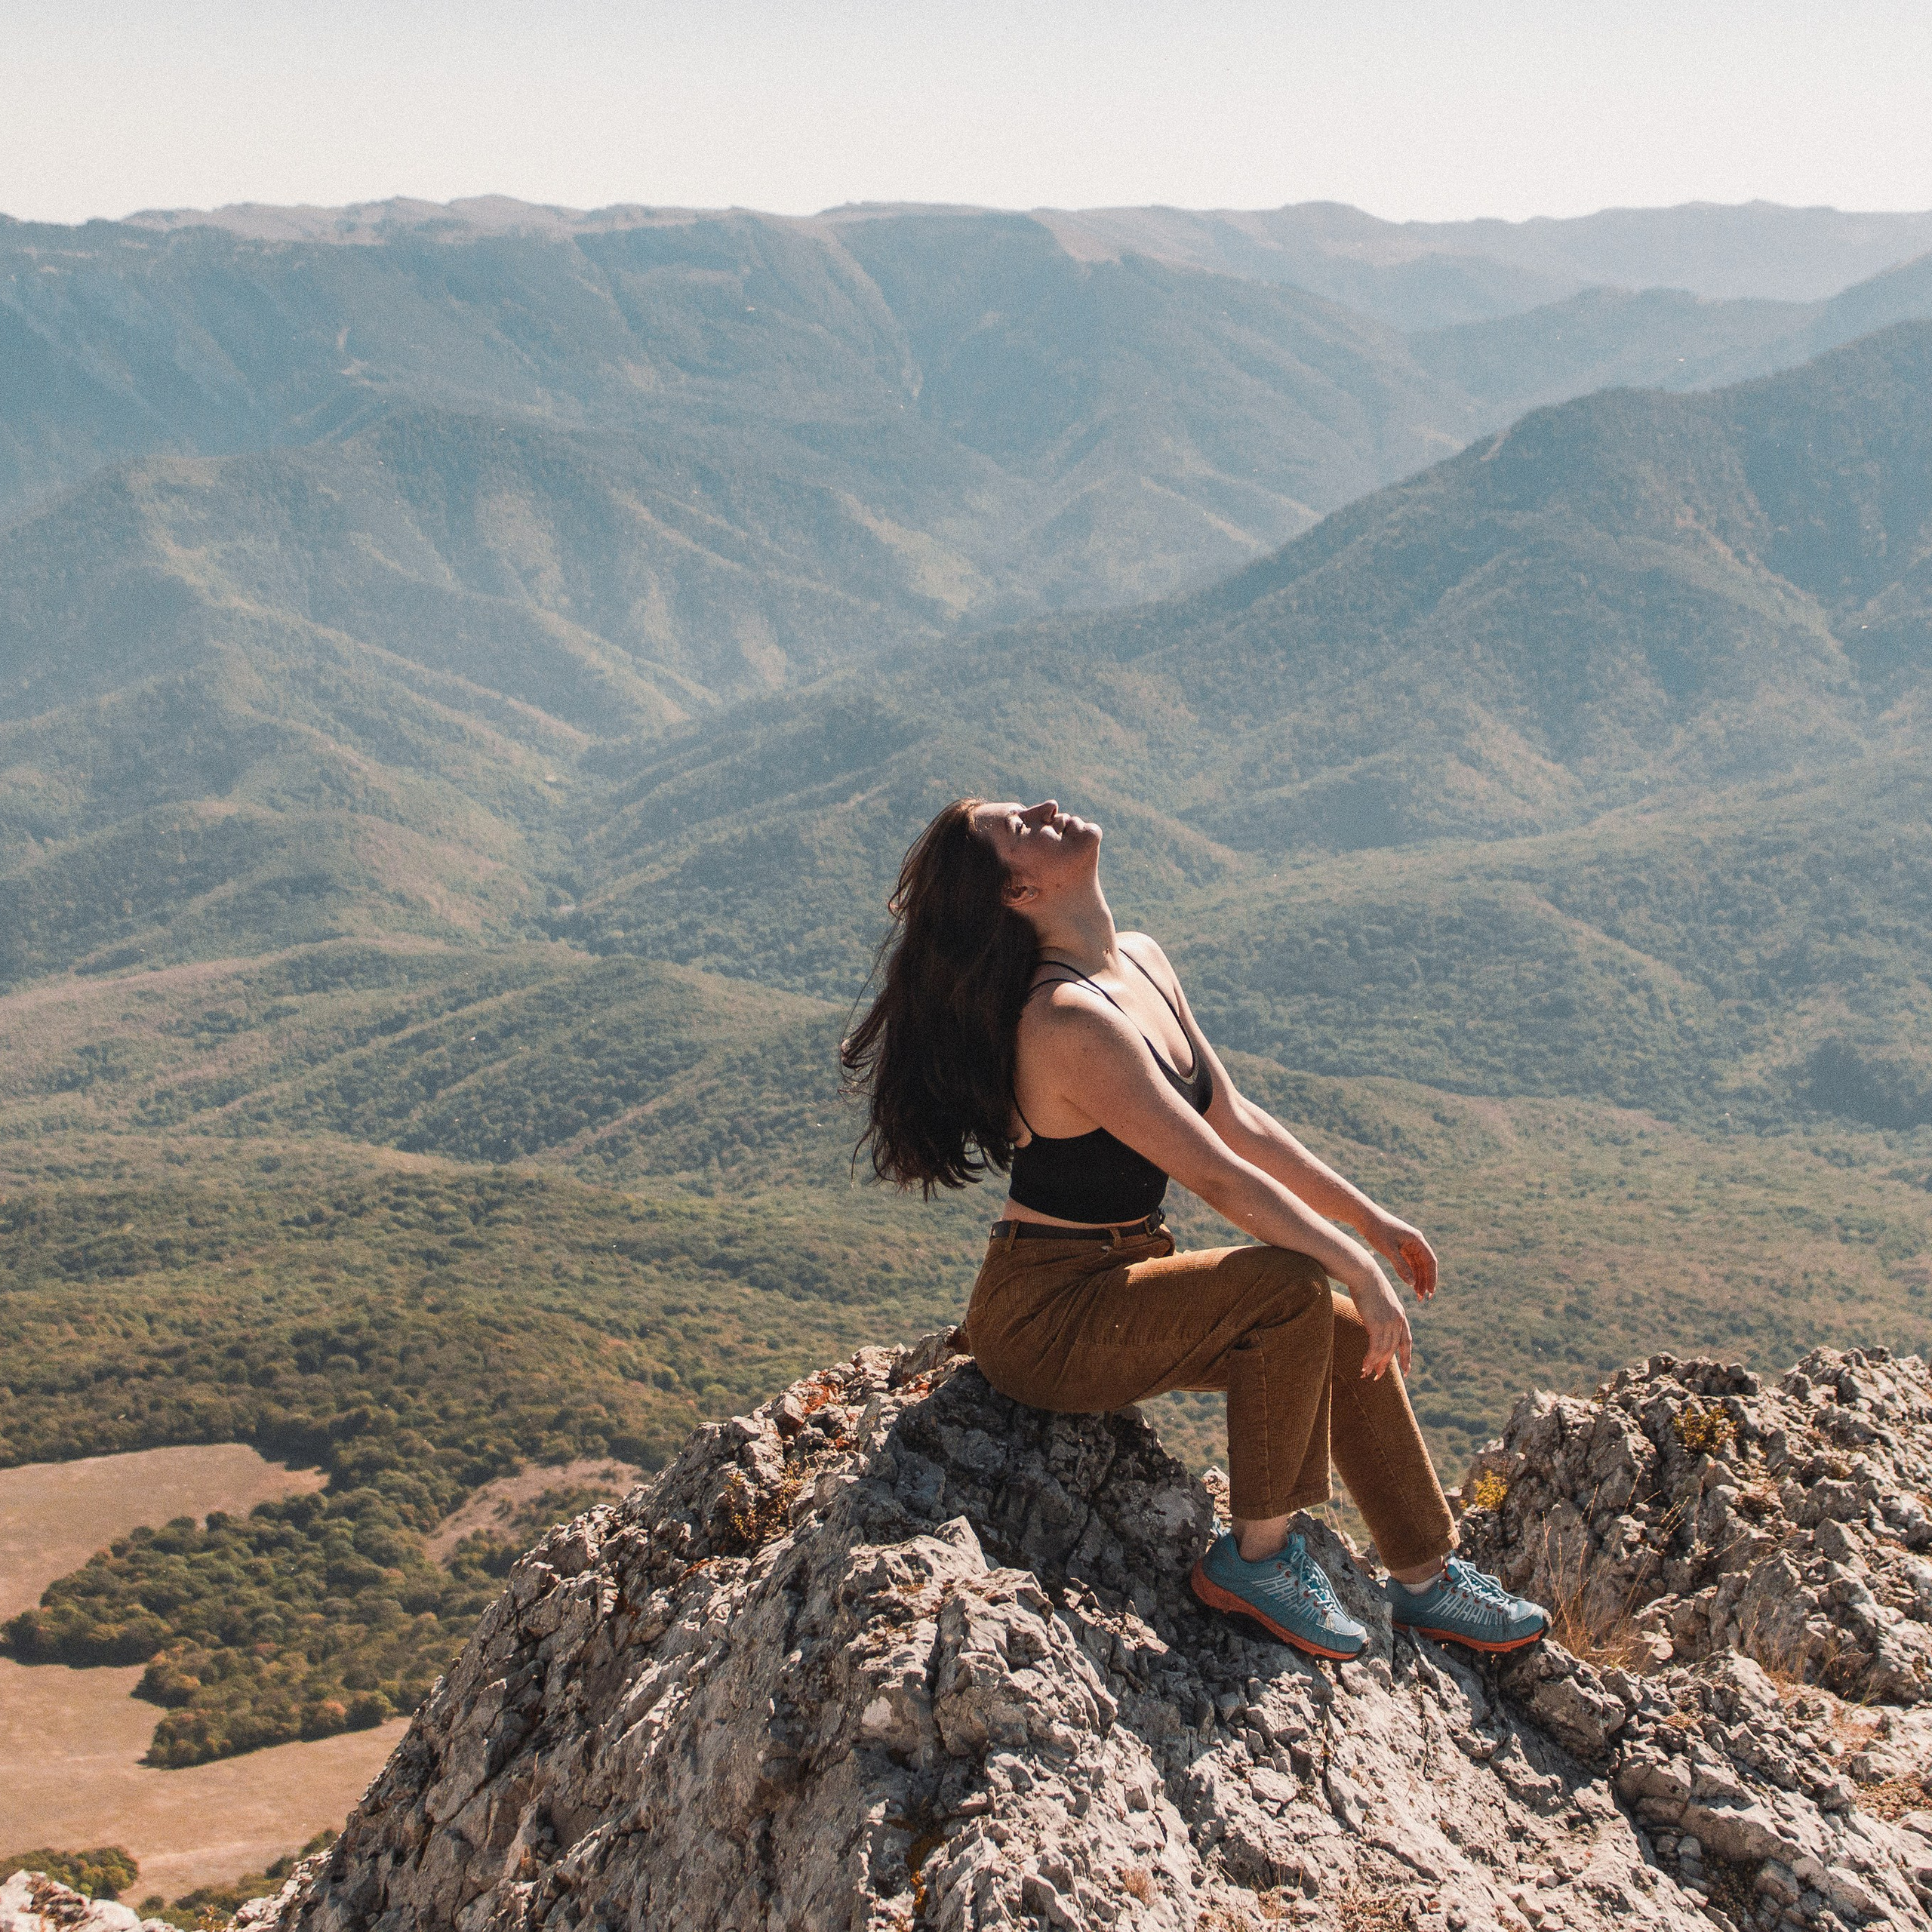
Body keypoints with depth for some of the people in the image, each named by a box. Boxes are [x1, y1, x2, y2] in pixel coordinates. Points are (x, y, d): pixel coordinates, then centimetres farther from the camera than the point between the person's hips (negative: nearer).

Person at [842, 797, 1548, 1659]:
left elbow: (1238, 1120, 10)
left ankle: (1426, 1578, 18)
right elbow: (1216, 1174, -25)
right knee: (1292, 1286, -23)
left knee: (1349, 1332, 4)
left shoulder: (1142, 962, 4)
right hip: (1044, 1319, -9)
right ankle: (1256, 1556, -7)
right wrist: (1360, 1269, -19)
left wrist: (1372, 1219, 9)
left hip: (1117, 1277, 9)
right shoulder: (1069, 1022, -26)